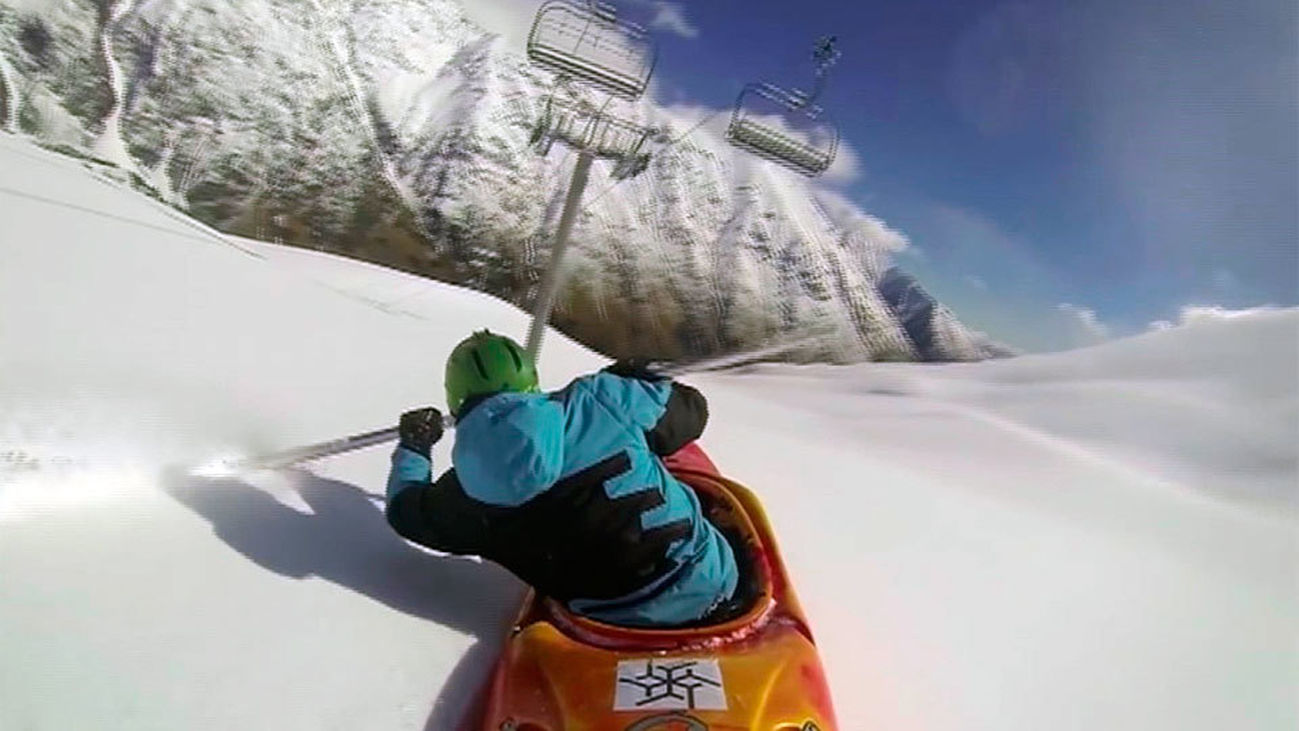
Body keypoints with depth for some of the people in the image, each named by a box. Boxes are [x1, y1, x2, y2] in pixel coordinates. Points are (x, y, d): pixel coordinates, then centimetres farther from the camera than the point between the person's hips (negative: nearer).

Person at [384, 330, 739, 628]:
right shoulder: (601, 398, -6)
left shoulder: (464, 493, -2)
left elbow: (404, 511, 21)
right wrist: (636, 377, 30)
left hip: (622, 625, 1)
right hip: (709, 589, -1)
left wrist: (413, 446, 39)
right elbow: (692, 408, 10)